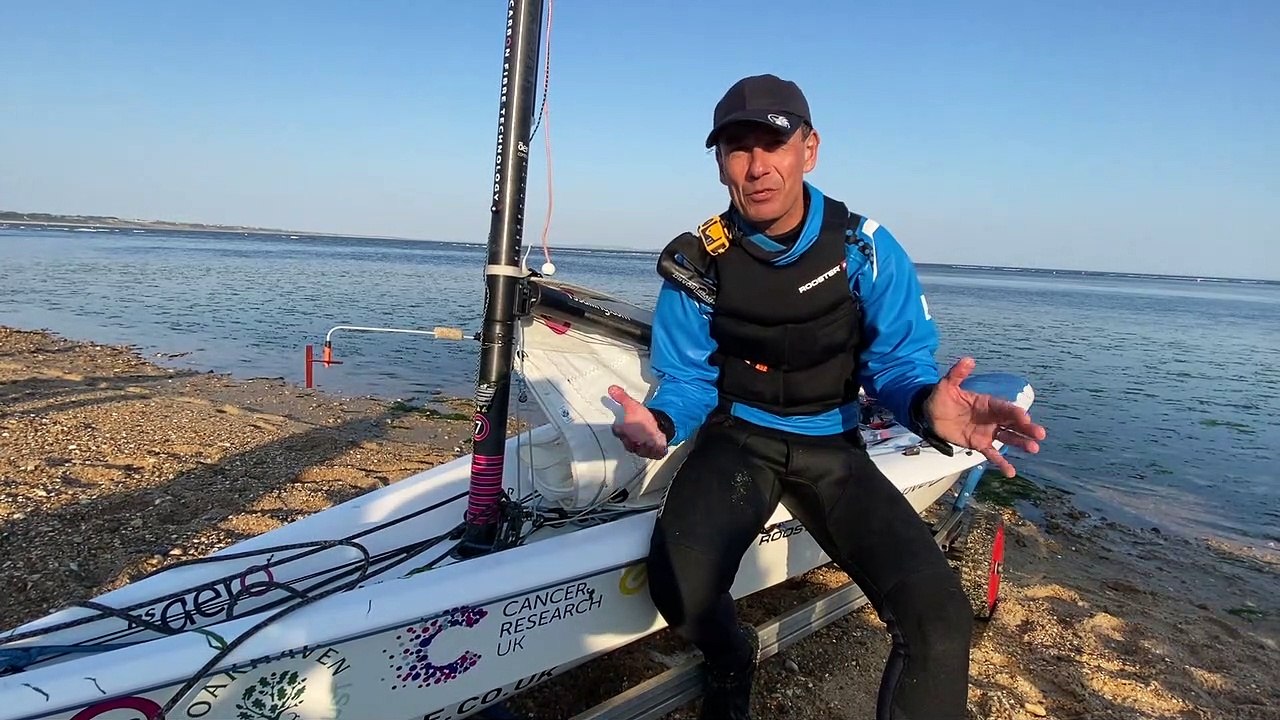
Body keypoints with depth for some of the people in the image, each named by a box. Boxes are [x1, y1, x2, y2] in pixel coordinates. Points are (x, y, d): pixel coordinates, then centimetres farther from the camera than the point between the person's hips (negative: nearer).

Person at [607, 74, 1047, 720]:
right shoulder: (697, 263, -4)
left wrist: (928, 405, -29)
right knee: (680, 588, -29)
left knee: (939, 621, -23)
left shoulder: (866, 248, -6)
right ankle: (730, 663, 9)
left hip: (832, 449, 0)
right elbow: (688, 380, 1)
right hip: (737, 440, 0)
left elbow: (897, 362, -4)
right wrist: (662, 422, -24)